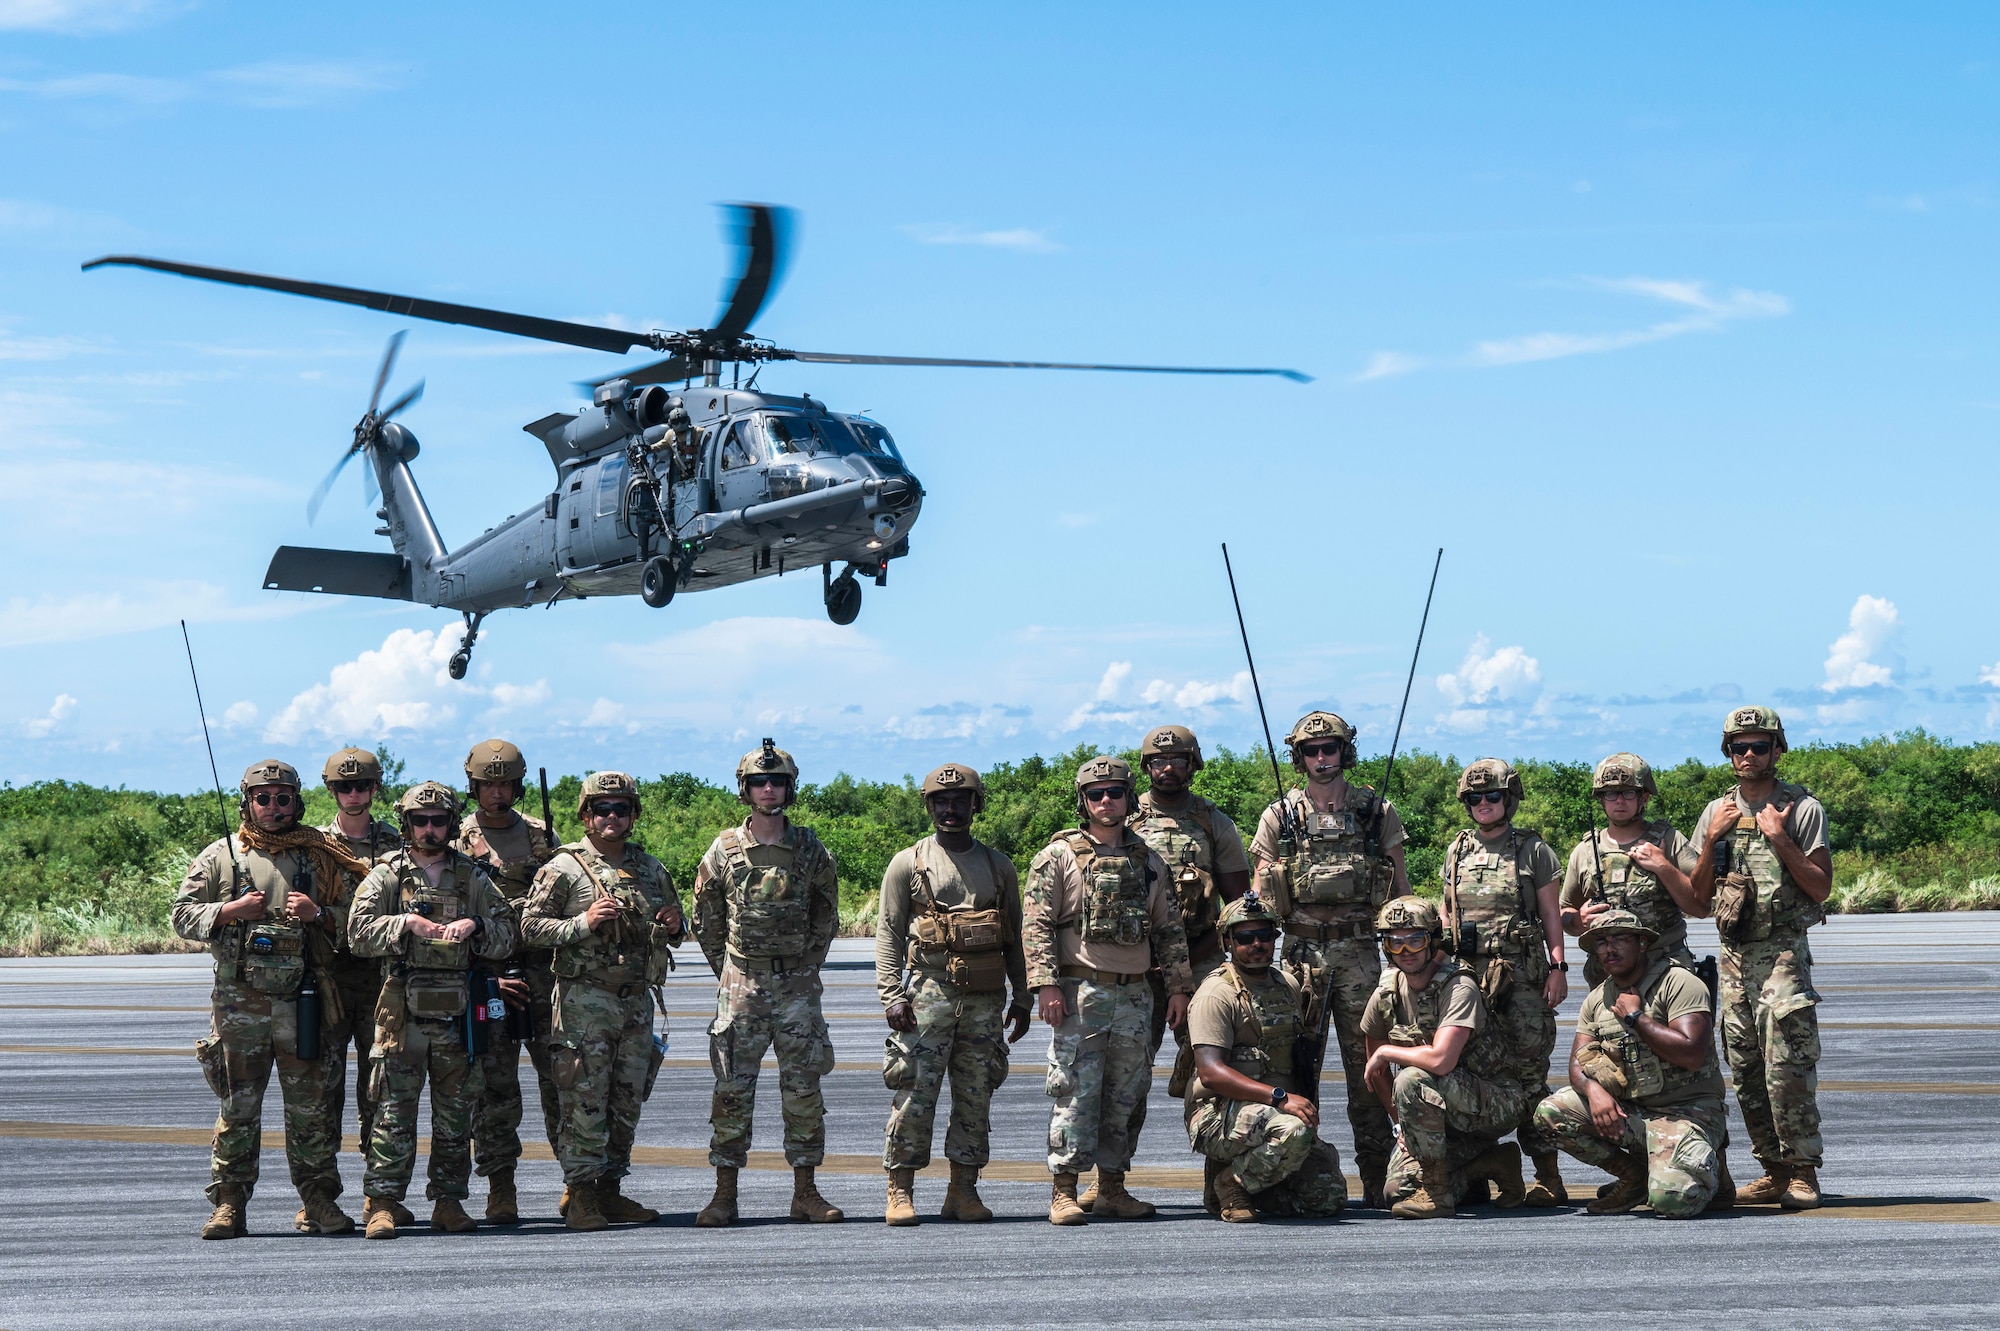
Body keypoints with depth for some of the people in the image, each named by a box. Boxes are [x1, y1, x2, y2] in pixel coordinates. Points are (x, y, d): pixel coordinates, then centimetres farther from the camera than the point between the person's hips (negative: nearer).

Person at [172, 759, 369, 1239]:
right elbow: (183, 916, 5)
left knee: (311, 1105, 3)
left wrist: (318, 914, -7)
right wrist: (231, 911, -10)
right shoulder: (220, 857, 7)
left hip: (302, 1001, 1)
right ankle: (229, 1204, 6)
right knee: (238, 1106, 1)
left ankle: (319, 1201, 10)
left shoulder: (318, 856, 10)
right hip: (239, 1002, -1)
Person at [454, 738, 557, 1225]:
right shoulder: (458, 843, 4)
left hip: (541, 971, 2)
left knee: (560, 1076, 0)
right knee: (494, 1085, -2)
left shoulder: (539, 837, 12)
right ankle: (501, 1191, 2)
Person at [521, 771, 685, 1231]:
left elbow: (676, 926, 24)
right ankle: (579, 1195, -3)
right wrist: (583, 923, -19)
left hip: (637, 1001, 6)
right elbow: (530, 926, -7)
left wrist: (673, 927, 0)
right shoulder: (564, 869, -3)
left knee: (627, 1103, 8)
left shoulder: (651, 870, 14)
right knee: (585, 1102, -7)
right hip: (585, 999, -6)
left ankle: (611, 1190, 16)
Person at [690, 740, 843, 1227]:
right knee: (732, 1090, -1)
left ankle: (806, 1192, 9)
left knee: (804, 1089, 2)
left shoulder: (811, 852, 3)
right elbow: (705, 921, 9)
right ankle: (724, 1195, 3)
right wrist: (728, 971, 6)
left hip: (797, 984, 1)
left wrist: (805, 966, 7)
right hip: (740, 985, -1)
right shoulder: (724, 851, 1)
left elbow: (826, 918, 12)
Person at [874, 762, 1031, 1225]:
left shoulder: (999, 866, 14)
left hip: (987, 1000, 3)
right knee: (915, 1094, -7)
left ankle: (964, 1192, 12)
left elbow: (1015, 937, 16)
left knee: (976, 1098, 5)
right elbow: (888, 932, 1)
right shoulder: (908, 864, 5)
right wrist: (891, 995, -8)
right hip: (929, 992, -3)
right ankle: (900, 1193, -2)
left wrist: (1022, 998, 10)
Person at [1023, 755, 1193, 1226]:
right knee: (1076, 1093, -7)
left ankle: (1112, 1189, 16)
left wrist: (1179, 986, 10)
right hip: (1080, 993, -5)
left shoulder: (1149, 862, 13)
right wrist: (1046, 984, -15)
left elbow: (1170, 929, 16)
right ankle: (1064, 1193, -3)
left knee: (1124, 1096, 8)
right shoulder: (1060, 857, -1)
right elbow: (1035, 924, -6)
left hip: (1134, 995, 5)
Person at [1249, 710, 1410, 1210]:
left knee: (1366, 1065, -1)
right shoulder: (1279, 818, 7)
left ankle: (1377, 1179, 2)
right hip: (1300, 952, 0)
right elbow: (1261, 894, 9)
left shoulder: (1376, 812, 7)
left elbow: (1400, 884, 11)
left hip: (1359, 951, 0)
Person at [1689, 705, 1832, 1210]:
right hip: (1734, 955, 5)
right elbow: (1698, 897, 12)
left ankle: (1803, 1173, -8)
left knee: (1787, 1066, -13)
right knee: (1746, 1070, 6)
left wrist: (1779, 839, -13)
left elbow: (1821, 887, -5)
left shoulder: (1803, 809, 0)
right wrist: (1712, 840, -1)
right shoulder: (1716, 813, 13)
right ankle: (1774, 1172, 13)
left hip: (1783, 950, -5)